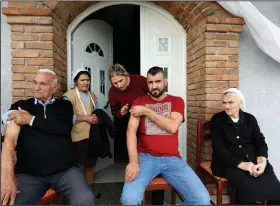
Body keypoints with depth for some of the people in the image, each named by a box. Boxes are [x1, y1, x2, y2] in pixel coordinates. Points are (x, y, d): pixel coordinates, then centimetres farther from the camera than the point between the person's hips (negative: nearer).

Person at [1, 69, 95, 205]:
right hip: (28, 173, 0)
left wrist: (31, 119, -6)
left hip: (65, 170, 0)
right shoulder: (21, 106, 9)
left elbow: (65, 129, -8)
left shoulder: (64, 105, 12)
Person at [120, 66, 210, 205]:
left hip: (172, 158, 2)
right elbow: (131, 131, -5)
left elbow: (172, 127, -8)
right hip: (145, 157, -1)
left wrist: (147, 111, -7)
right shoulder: (139, 102, 8)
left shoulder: (177, 101, 10)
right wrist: (133, 161, -19)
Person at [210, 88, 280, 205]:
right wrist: (240, 164, -20)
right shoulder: (217, 119, -1)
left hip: (252, 160, 4)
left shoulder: (250, 119, 11)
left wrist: (262, 160, -13)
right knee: (249, 187, -29)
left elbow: (260, 142, 8)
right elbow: (219, 148, -8)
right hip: (228, 162, -3)